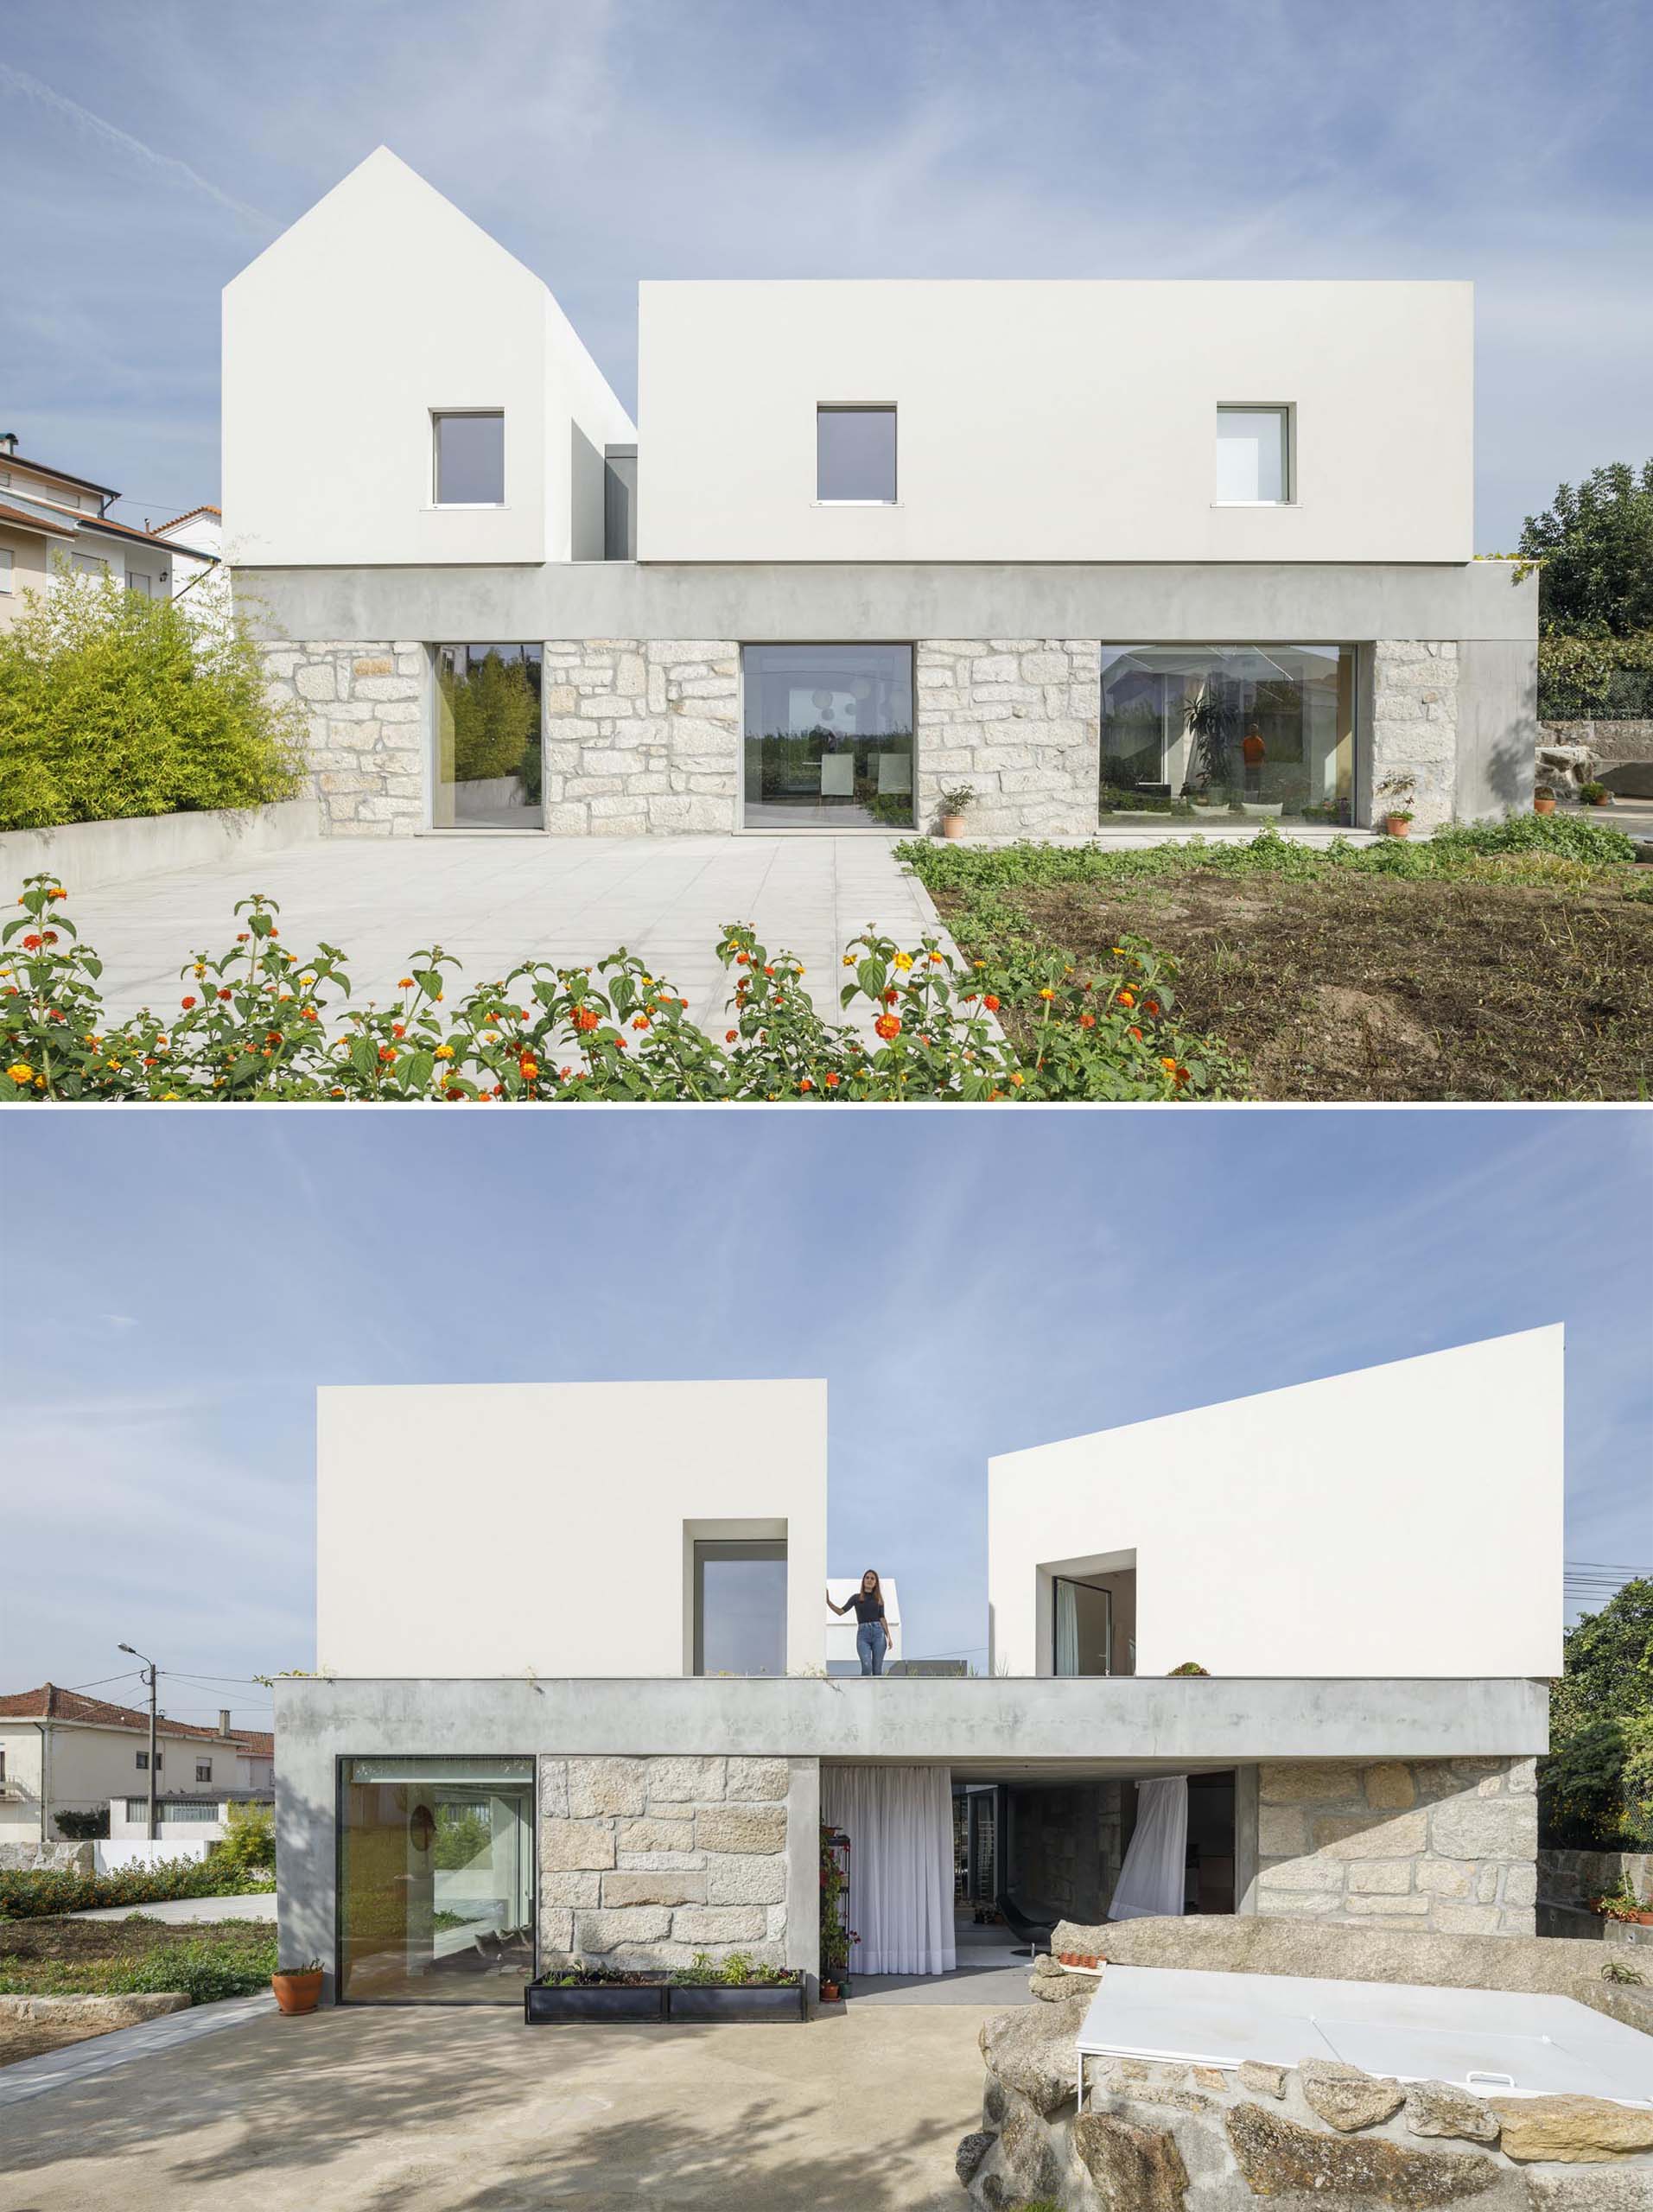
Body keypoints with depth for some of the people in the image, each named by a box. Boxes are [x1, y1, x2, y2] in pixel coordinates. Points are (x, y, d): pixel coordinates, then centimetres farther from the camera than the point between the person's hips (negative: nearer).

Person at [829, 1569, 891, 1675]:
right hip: (863, 1634, -2)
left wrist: (888, 1637, 0)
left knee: (877, 1668, -2)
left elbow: (882, 1618, 9)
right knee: (867, 1666, -18)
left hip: (878, 1632, 2)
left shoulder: (878, 1599, 14)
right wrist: (828, 1602, -10)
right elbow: (841, 1611, 4)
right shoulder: (856, 1597, 10)